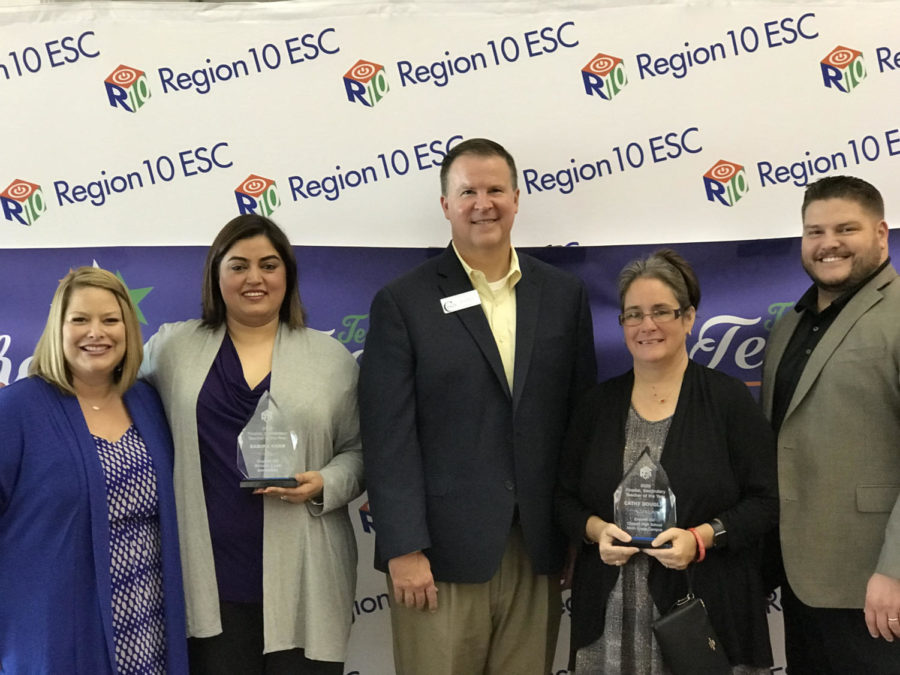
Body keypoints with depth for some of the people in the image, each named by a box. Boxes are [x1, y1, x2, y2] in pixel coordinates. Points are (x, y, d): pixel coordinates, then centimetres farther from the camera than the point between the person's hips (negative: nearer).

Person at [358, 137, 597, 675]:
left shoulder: (564, 295, 8)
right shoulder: (403, 303, -1)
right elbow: (389, 436, -6)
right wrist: (403, 549, -11)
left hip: (538, 551, 3)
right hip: (442, 550, -3)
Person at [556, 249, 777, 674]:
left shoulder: (728, 399, -1)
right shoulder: (597, 404, 8)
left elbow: (765, 501, -3)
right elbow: (565, 497, 12)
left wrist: (701, 538, -17)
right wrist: (596, 529, -8)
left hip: (706, 612, -2)